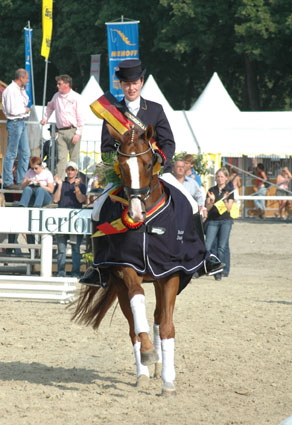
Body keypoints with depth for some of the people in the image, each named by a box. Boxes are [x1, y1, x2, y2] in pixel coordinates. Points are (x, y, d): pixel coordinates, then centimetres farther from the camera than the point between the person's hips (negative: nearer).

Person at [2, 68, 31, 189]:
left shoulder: (19, 90, 13)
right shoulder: (10, 90, -16)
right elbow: (12, 110, -21)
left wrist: (23, 91, 12)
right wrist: (25, 110, -7)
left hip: (21, 123, 10)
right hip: (14, 123, -10)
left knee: (25, 153, 11)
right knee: (11, 153, -5)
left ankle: (21, 180, 18)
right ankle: (7, 182, 0)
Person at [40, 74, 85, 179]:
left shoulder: (76, 97, -5)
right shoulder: (57, 96, 12)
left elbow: (81, 117, -8)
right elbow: (50, 106, 35)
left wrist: (78, 133, -13)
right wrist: (45, 117, 23)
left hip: (73, 130, -5)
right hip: (61, 131, 5)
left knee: (74, 159, -1)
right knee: (61, 158, -3)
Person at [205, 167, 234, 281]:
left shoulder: (229, 191, 5)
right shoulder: (211, 190, 8)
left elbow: (228, 208, -3)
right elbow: (208, 207, 3)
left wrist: (225, 200, -21)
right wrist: (212, 200, -17)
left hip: (225, 221, -2)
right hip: (212, 221, 2)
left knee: (221, 248, -4)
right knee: (208, 247, -11)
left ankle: (219, 272, 1)